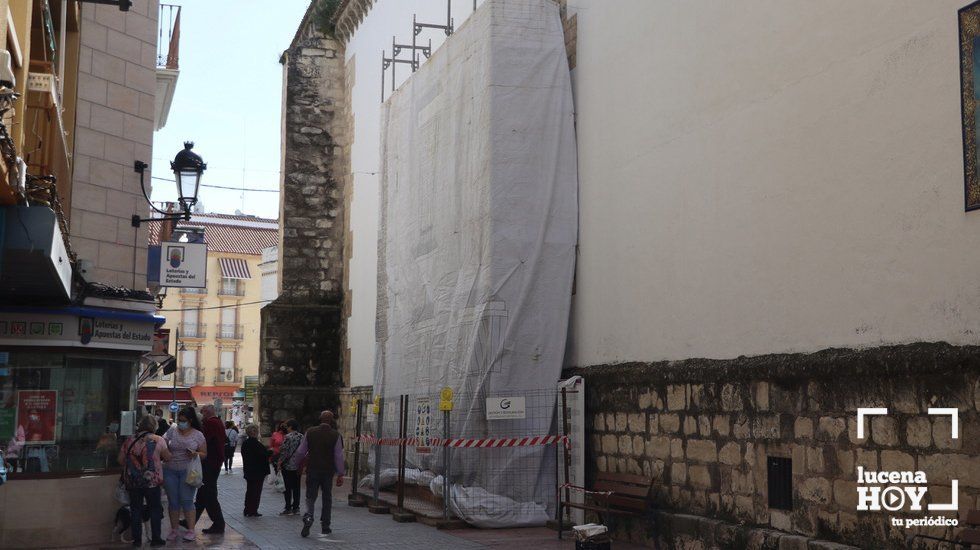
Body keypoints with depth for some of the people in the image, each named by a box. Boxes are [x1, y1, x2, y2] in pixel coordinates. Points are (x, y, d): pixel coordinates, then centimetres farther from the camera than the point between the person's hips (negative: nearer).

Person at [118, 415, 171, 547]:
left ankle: (137, 539, 15)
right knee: (155, 509, 9)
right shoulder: (158, 440, -6)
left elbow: (120, 460, 8)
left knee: (135, 510, 11)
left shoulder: (130, 440, 5)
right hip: (152, 481, -3)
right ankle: (155, 538, 12)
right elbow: (168, 457, -4)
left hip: (132, 481, 3)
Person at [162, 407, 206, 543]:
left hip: (188, 471, -2)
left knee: (187, 501, -4)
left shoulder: (198, 435, 2)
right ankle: (174, 529, 15)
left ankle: (191, 530, 2)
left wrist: (195, 454, -15)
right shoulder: (172, 431, 5)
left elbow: (204, 454, 5)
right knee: (172, 501, 6)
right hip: (170, 471, 2)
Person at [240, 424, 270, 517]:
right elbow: (264, 456, -20)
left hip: (248, 471, 8)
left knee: (249, 491, 16)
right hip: (258, 471, -8)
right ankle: (253, 511, 2)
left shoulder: (244, 443, 6)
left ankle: (247, 511, 20)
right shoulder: (257, 444, -20)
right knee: (256, 491, 1)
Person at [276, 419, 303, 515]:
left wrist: (280, 462, -5)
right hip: (298, 466, 6)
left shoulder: (288, 437, -14)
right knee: (296, 487, 10)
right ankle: (296, 508, 13)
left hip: (288, 466, -6)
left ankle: (288, 509, 1)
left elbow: (284, 451, -15)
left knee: (288, 488, -1)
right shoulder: (302, 437, 6)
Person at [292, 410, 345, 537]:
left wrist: (294, 460, 26)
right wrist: (340, 474, -1)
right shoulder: (336, 435, -6)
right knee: (327, 498, 13)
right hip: (328, 471, 0)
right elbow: (339, 457, -6)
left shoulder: (310, 432, -1)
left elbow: (301, 451, 5)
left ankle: (308, 516, -22)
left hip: (312, 470, 1)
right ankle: (325, 525, 16)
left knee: (310, 497, 5)